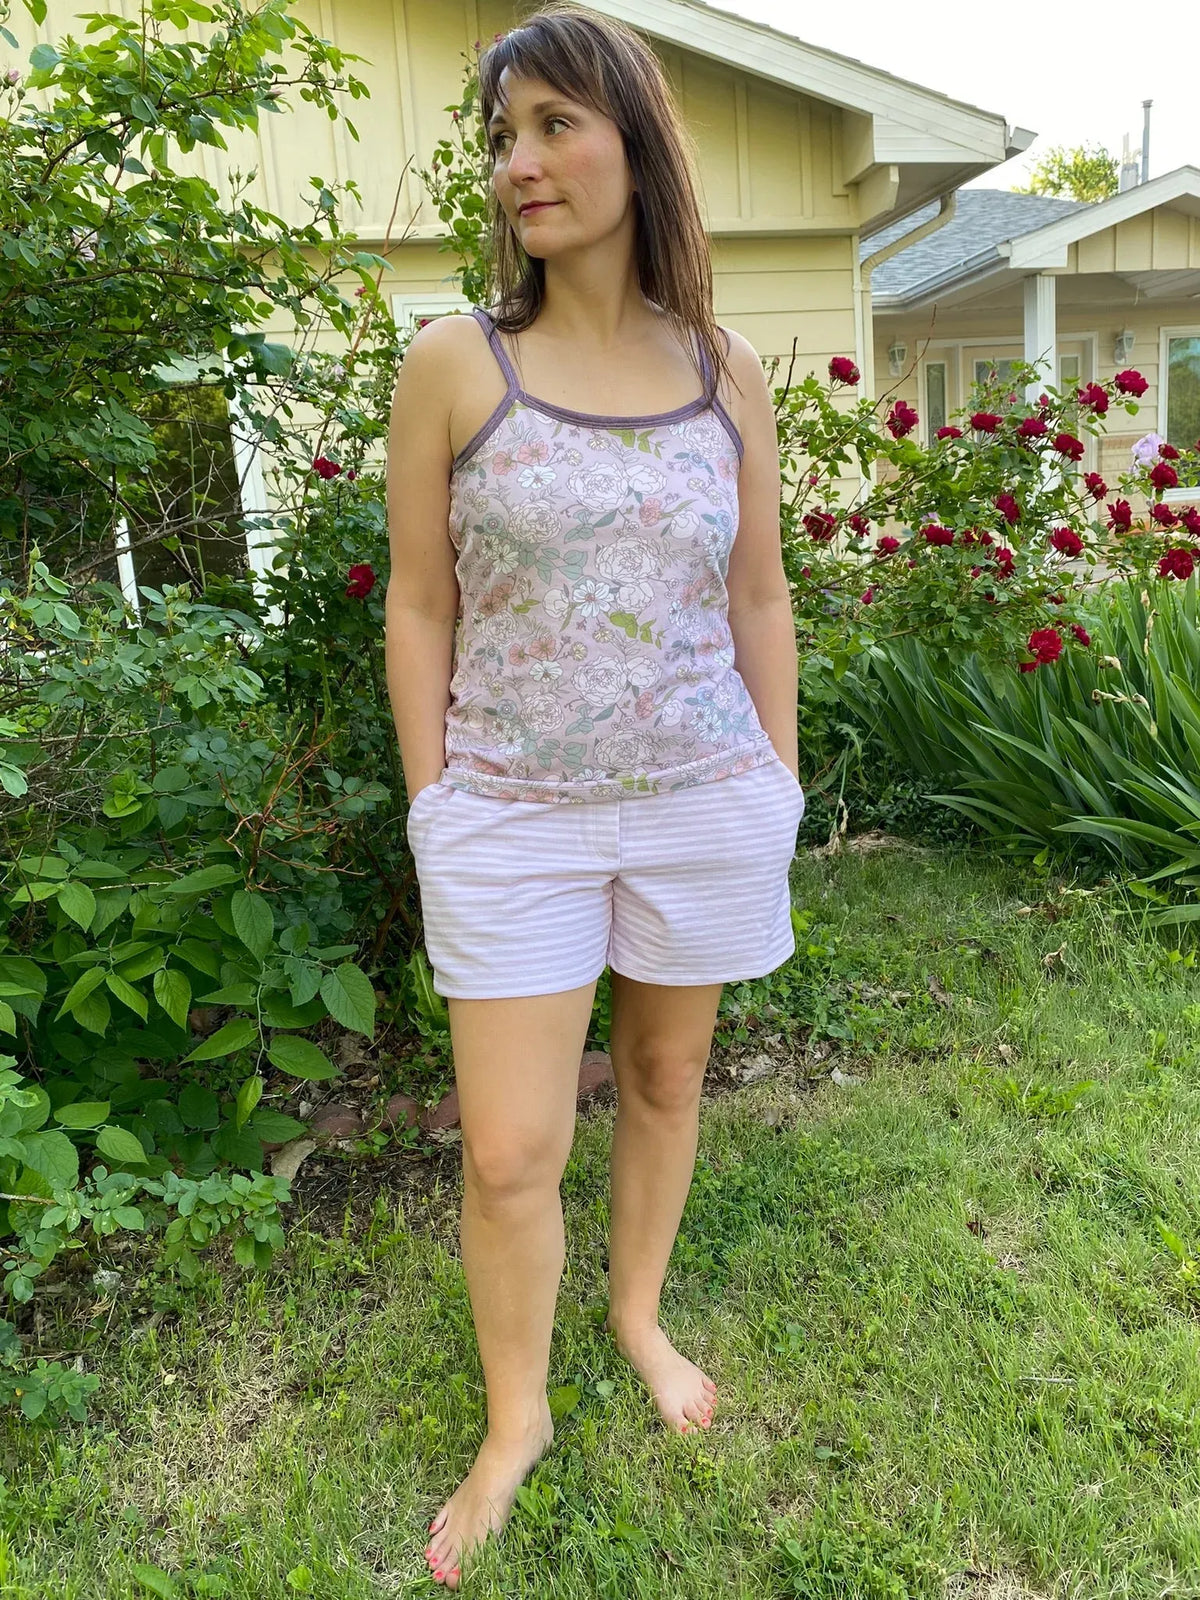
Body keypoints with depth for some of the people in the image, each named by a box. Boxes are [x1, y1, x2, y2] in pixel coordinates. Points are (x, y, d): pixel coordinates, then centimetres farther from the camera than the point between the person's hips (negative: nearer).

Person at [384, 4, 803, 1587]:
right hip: (514, 815, -2)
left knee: (667, 1073, 18)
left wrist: (782, 785, 8)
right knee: (508, 1153, 3)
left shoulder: (726, 374, 3)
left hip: (706, 804, 3)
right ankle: (516, 1418, 30)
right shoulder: (452, 363, -4)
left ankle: (641, 1315, 46)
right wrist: (433, 808, -2)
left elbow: (758, 596, 9)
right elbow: (421, 608, -1)